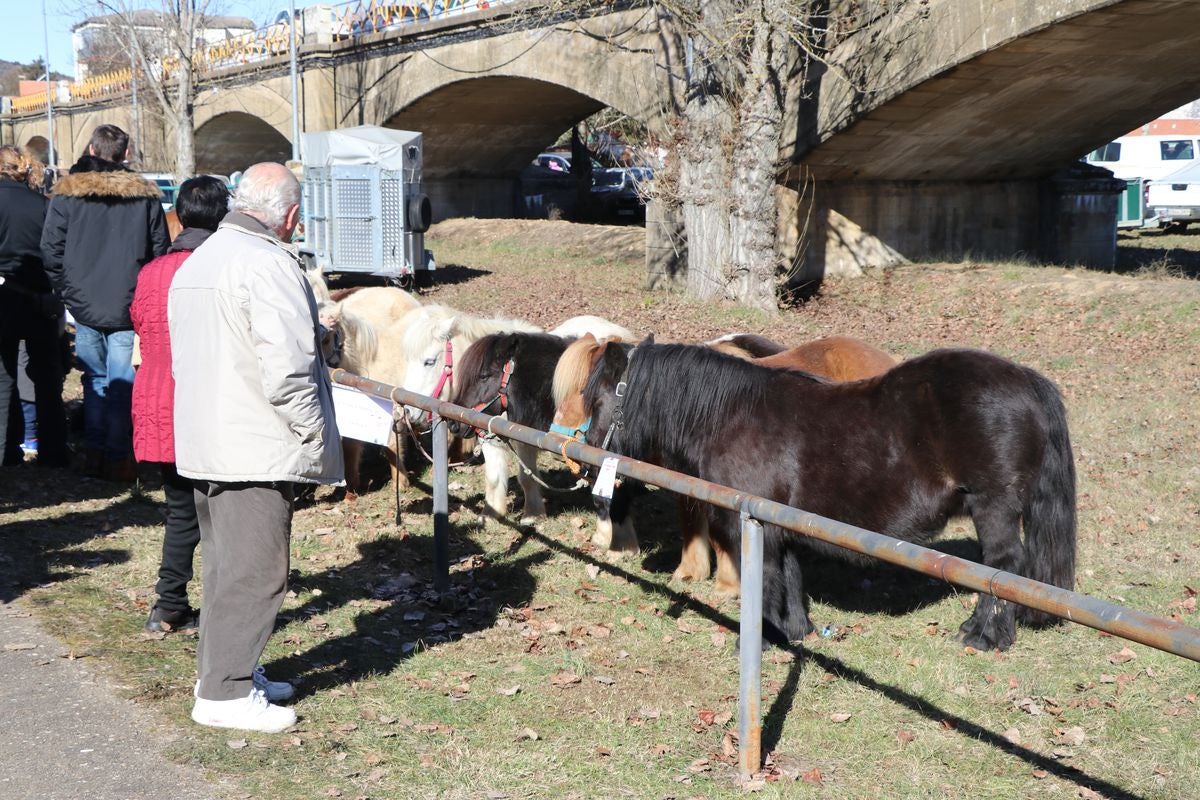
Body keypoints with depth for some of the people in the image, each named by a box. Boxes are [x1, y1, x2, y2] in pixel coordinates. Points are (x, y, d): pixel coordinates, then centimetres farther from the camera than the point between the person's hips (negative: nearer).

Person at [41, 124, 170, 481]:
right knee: (121, 383, 3)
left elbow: (50, 250, -2)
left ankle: (94, 453, 16)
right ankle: (117, 459, 4)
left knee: (95, 379, 14)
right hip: (128, 306, -1)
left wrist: (67, 291, 9)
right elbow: (160, 251, 3)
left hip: (84, 304, 1)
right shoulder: (146, 195, 1)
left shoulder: (67, 193, 0)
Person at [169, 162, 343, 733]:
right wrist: (314, 432, -13)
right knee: (254, 569, -2)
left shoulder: (195, 263, 16)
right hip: (257, 445, -10)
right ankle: (225, 693, 3)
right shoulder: (268, 263, -16)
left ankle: (222, 671, 28)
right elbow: (285, 365, -23)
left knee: (225, 563, 18)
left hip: (204, 442, 10)